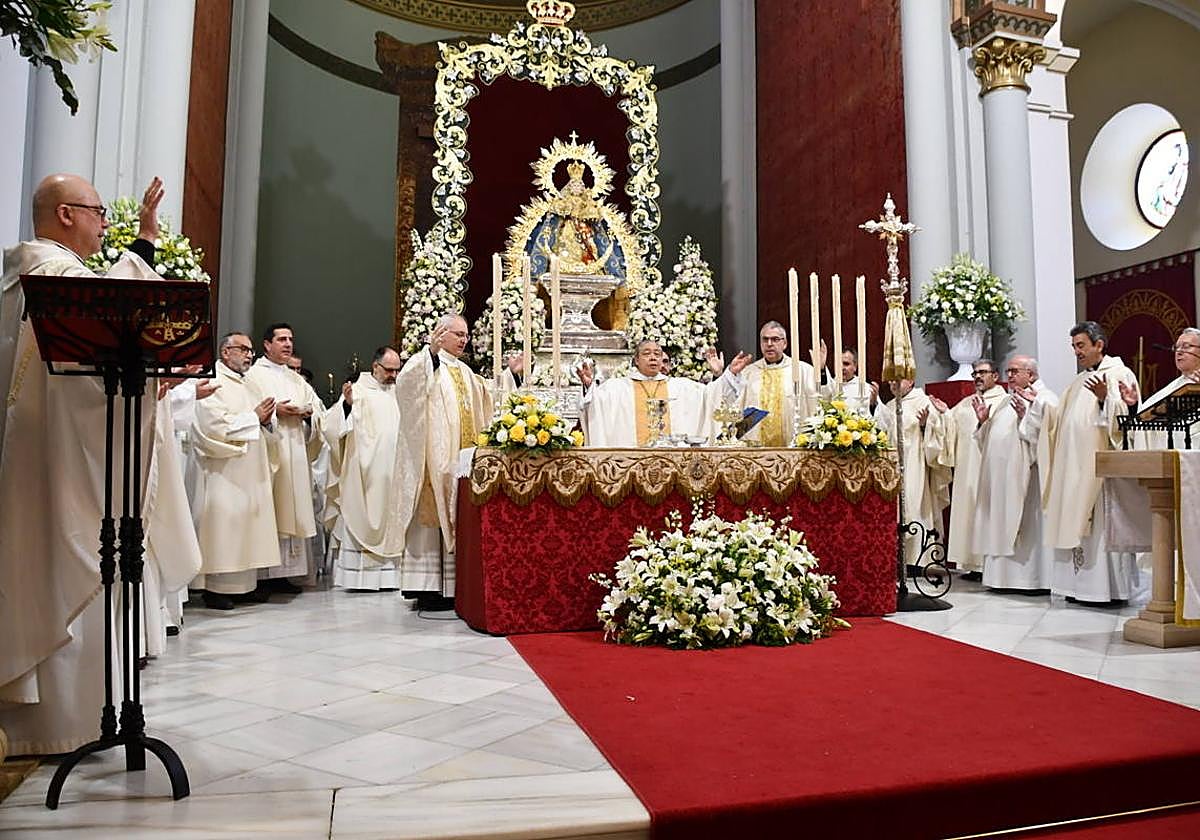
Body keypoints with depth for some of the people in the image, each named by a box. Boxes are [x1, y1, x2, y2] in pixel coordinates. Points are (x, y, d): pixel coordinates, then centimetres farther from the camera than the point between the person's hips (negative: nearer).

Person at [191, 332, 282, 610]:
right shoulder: (213, 382, -6)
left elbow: (262, 432, 22)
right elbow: (216, 424, -19)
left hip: (251, 473, 8)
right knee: (224, 524, -7)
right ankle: (215, 588, 0)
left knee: (249, 521, 8)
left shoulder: (250, 386, 19)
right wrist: (253, 417, -11)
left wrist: (266, 420, 0)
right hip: (225, 473, -8)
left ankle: (245, 584, 14)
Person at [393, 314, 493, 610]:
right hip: (433, 460, -7)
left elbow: (486, 404, 31)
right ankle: (427, 587, -1)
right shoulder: (425, 362, -4)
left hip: (460, 461, 7)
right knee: (431, 519, -5)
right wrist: (432, 352, -37)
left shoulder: (464, 371, 20)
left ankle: (450, 586, 14)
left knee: (454, 521, 8)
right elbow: (405, 383, -25)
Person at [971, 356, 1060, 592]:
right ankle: (1006, 575, 13)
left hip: (1025, 475, -8)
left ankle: (1037, 578, 2)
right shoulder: (1007, 401, 21)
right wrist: (984, 420, 8)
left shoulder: (1045, 399, -5)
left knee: (1029, 525, -5)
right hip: (1001, 476, 8)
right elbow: (994, 439, 22)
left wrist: (1025, 416, -26)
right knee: (1004, 525, 8)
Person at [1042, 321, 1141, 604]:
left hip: (1101, 466, -7)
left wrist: (1105, 398, -28)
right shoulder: (1079, 382, 20)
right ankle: (1079, 584, 11)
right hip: (1073, 468, 7)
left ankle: (1107, 587, 1)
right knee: (1076, 524, 6)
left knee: (1100, 525, -6)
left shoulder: (1120, 374, -3)